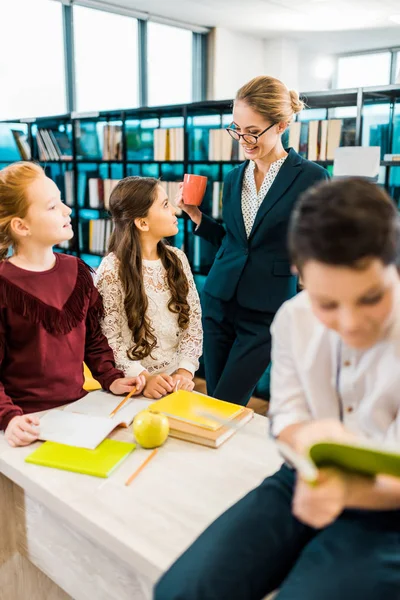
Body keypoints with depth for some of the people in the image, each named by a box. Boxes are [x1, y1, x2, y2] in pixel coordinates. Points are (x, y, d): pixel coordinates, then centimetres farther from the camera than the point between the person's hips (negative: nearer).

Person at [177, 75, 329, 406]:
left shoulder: (311, 177, -9)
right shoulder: (236, 177, 7)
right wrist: (196, 215, 3)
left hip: (265, 315, -5)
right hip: (219, 304, 5)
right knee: (214, 401, 13)